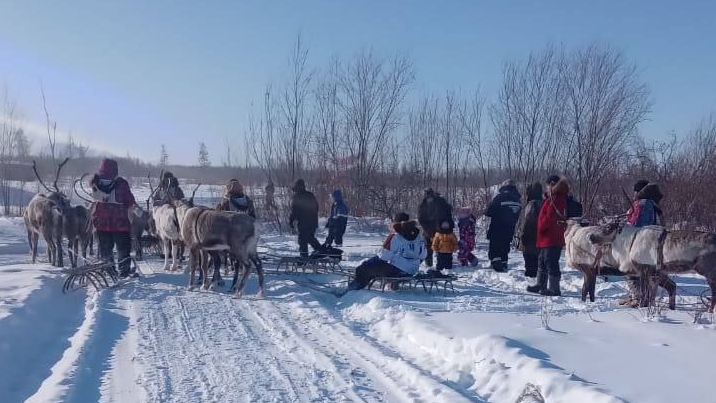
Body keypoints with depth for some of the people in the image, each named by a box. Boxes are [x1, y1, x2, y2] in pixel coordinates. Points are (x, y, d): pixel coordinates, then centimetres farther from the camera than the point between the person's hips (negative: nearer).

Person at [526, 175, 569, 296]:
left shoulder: (555, 199, -16)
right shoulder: (559, 198, 17)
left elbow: (549, 217, -22)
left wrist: (541, 229, -9)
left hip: (551, 239, -11)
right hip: (548, 239, 11)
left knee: (551, 263, -7)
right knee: (543, 262, 19)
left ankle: (554, 289, -2)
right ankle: (541, 285, 29)